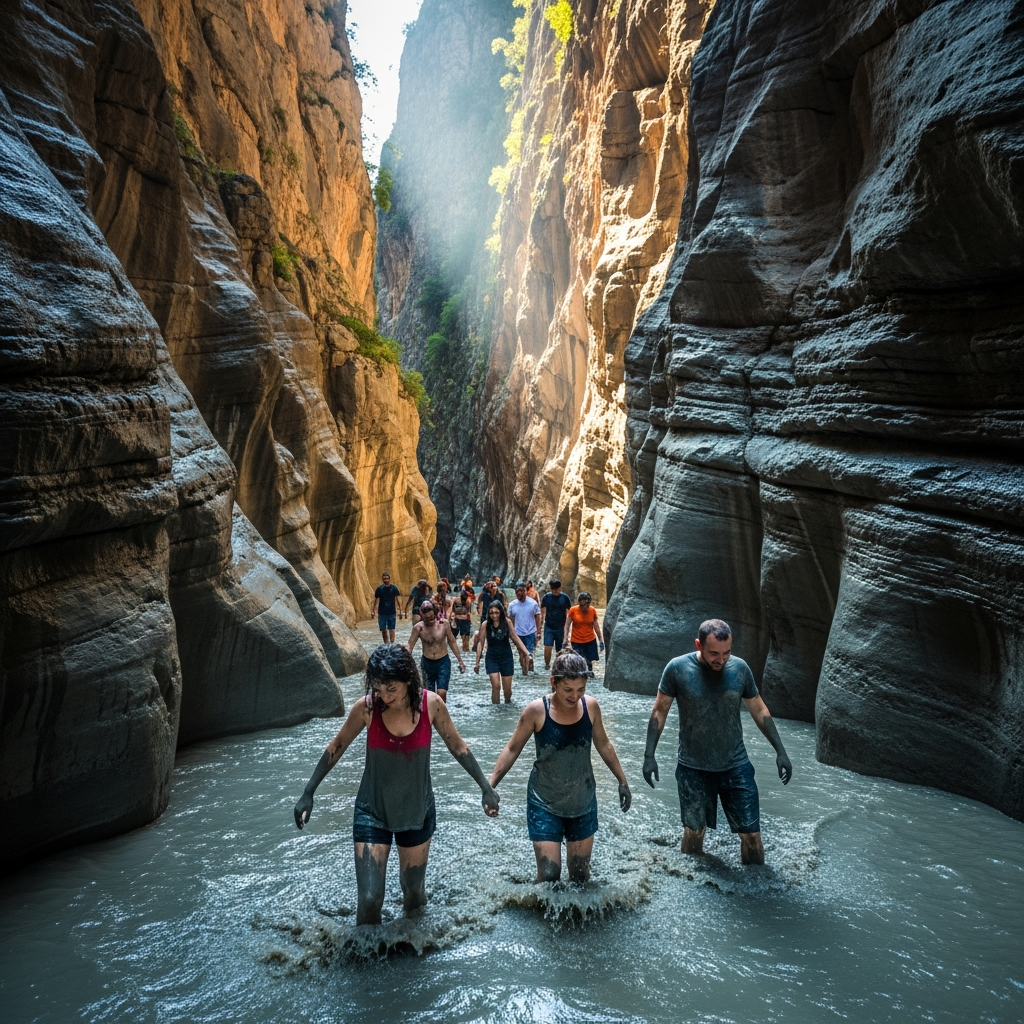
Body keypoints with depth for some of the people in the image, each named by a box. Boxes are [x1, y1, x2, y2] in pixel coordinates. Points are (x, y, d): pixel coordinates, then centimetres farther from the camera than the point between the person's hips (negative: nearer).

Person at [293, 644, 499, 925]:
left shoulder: (431, 704, -18)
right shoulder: (366, 707, -21)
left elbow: (458, 747, -4)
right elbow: (337, 747, -4)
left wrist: (486, 787, -4)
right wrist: (308, 793, -2)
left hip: (417, 812, 2)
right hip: (372, 812, -1)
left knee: (414, 892, 19)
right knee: (370, 900, -6)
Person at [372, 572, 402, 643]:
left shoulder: (394, 588, -3)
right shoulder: (379, 589, -2)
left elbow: (398, 599, 3)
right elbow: (376, 600, 1)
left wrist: (398, 610, -2)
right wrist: (374, 611, -5)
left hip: (392, 613, -1)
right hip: (382, 613, 1)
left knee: (391, 629, -2)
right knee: (383, 630, 6)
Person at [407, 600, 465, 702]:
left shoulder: (444, 623, -11)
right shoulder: (418, 627, -12)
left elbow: (452, 642, 1)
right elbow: (410, 647, -7)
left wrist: (460, 661, 5)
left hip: (443, 662, -1)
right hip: (426, 663, 1)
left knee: (441, 693, -14)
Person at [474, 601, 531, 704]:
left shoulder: (506, 622, -10)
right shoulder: (485, 625, -12)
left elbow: (515, 638, -2)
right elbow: (481, 643, -4)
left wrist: (527, 653, -5)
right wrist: (477, 662, 0)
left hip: (506, 657, 1)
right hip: (492, 658, -1)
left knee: (507, 689, 9)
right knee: (495, 685, -16)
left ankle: (507, 704, 41)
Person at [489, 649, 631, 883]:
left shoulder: (590, 706, -11)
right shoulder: (536, 711, -20)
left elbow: (604, 745, 5)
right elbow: (513, 749, -8)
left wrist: (622, 781, 12)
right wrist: (490, 785, -15)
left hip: (583, 804, 3)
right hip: (545, 805, -3)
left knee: (580, 875, 16)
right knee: (548, 876, -4)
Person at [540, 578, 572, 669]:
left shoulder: (565, 597, -5)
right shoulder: (546, 597, -3)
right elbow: (542, 612, 5)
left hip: (561, 628, 0)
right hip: (549, 627, 0)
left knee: (559, 650, 7)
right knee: (547, 647, -14)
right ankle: (547, 663, 7)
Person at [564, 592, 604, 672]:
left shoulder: (593, 611, -2)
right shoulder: (573, 610, -9)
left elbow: (596, 626, 5)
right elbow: (567, 625, -3)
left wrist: (601, 640, 7)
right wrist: (565, 638, -9)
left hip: (590, 640, 2)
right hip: (576, 641, -2)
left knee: (589, 660, 1)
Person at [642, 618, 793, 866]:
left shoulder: (740, 668, -9)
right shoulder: (677, 669, -16)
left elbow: (759, 710, 5)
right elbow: (660, 711, -5)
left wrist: (780, 751, 3)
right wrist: (649, 755, -8)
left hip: (736, 767, 2)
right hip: (693, 769, -1)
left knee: (751, 834, 8)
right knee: (693, 832, 15)